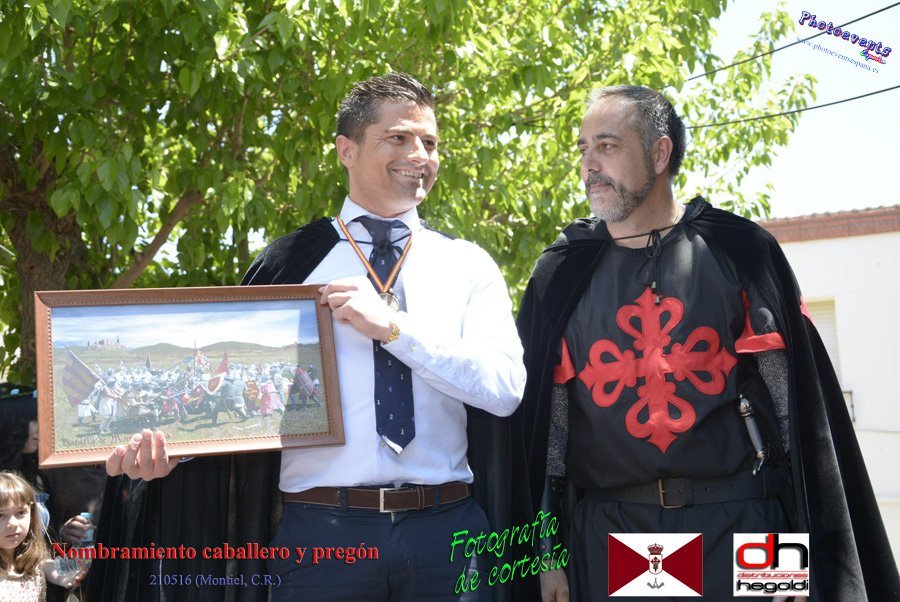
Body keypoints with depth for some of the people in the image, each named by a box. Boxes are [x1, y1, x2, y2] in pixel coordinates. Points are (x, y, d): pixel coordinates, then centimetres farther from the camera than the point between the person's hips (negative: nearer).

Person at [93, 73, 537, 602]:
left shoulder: (468, 265, 8)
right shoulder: (292, 261, 6)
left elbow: (505, 389, -4)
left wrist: (393, 326, -12)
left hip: (446, 536, 1)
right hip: (322, 533, -1)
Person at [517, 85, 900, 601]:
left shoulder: (739, 254, 1)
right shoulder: (561, 277, 6)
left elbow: (797, 402, 0)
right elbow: (541, 418, 6)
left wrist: (812, 556, -4)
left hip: (735, 523, -1)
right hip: (608, 531, 2)